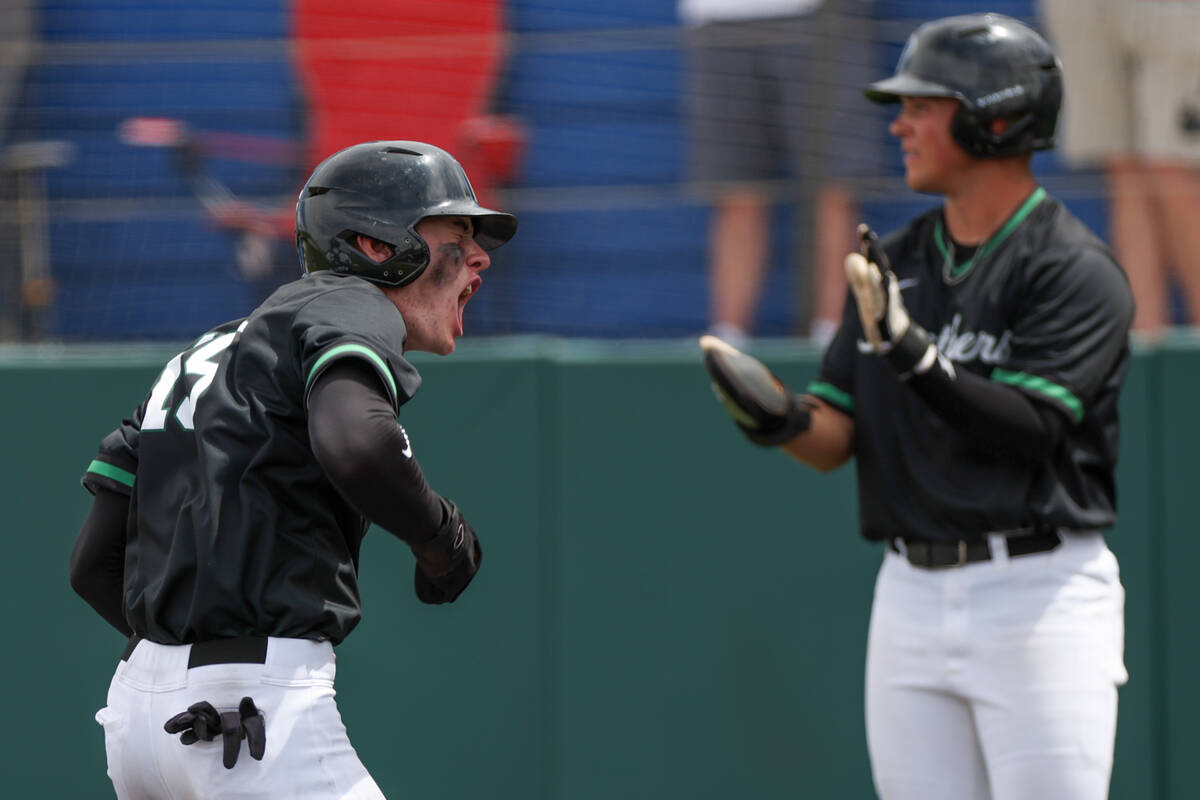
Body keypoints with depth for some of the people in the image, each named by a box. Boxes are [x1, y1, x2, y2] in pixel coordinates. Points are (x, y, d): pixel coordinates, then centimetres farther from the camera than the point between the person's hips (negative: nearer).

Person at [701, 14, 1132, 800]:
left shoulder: (1075, 270, -8)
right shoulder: (893, 264, 13)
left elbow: (1024, 426, -19)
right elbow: (836, 437, 11)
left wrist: (915, 359, -32)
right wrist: (783, 418, -12)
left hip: (1038, 594, -6)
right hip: (910, 595, 7)